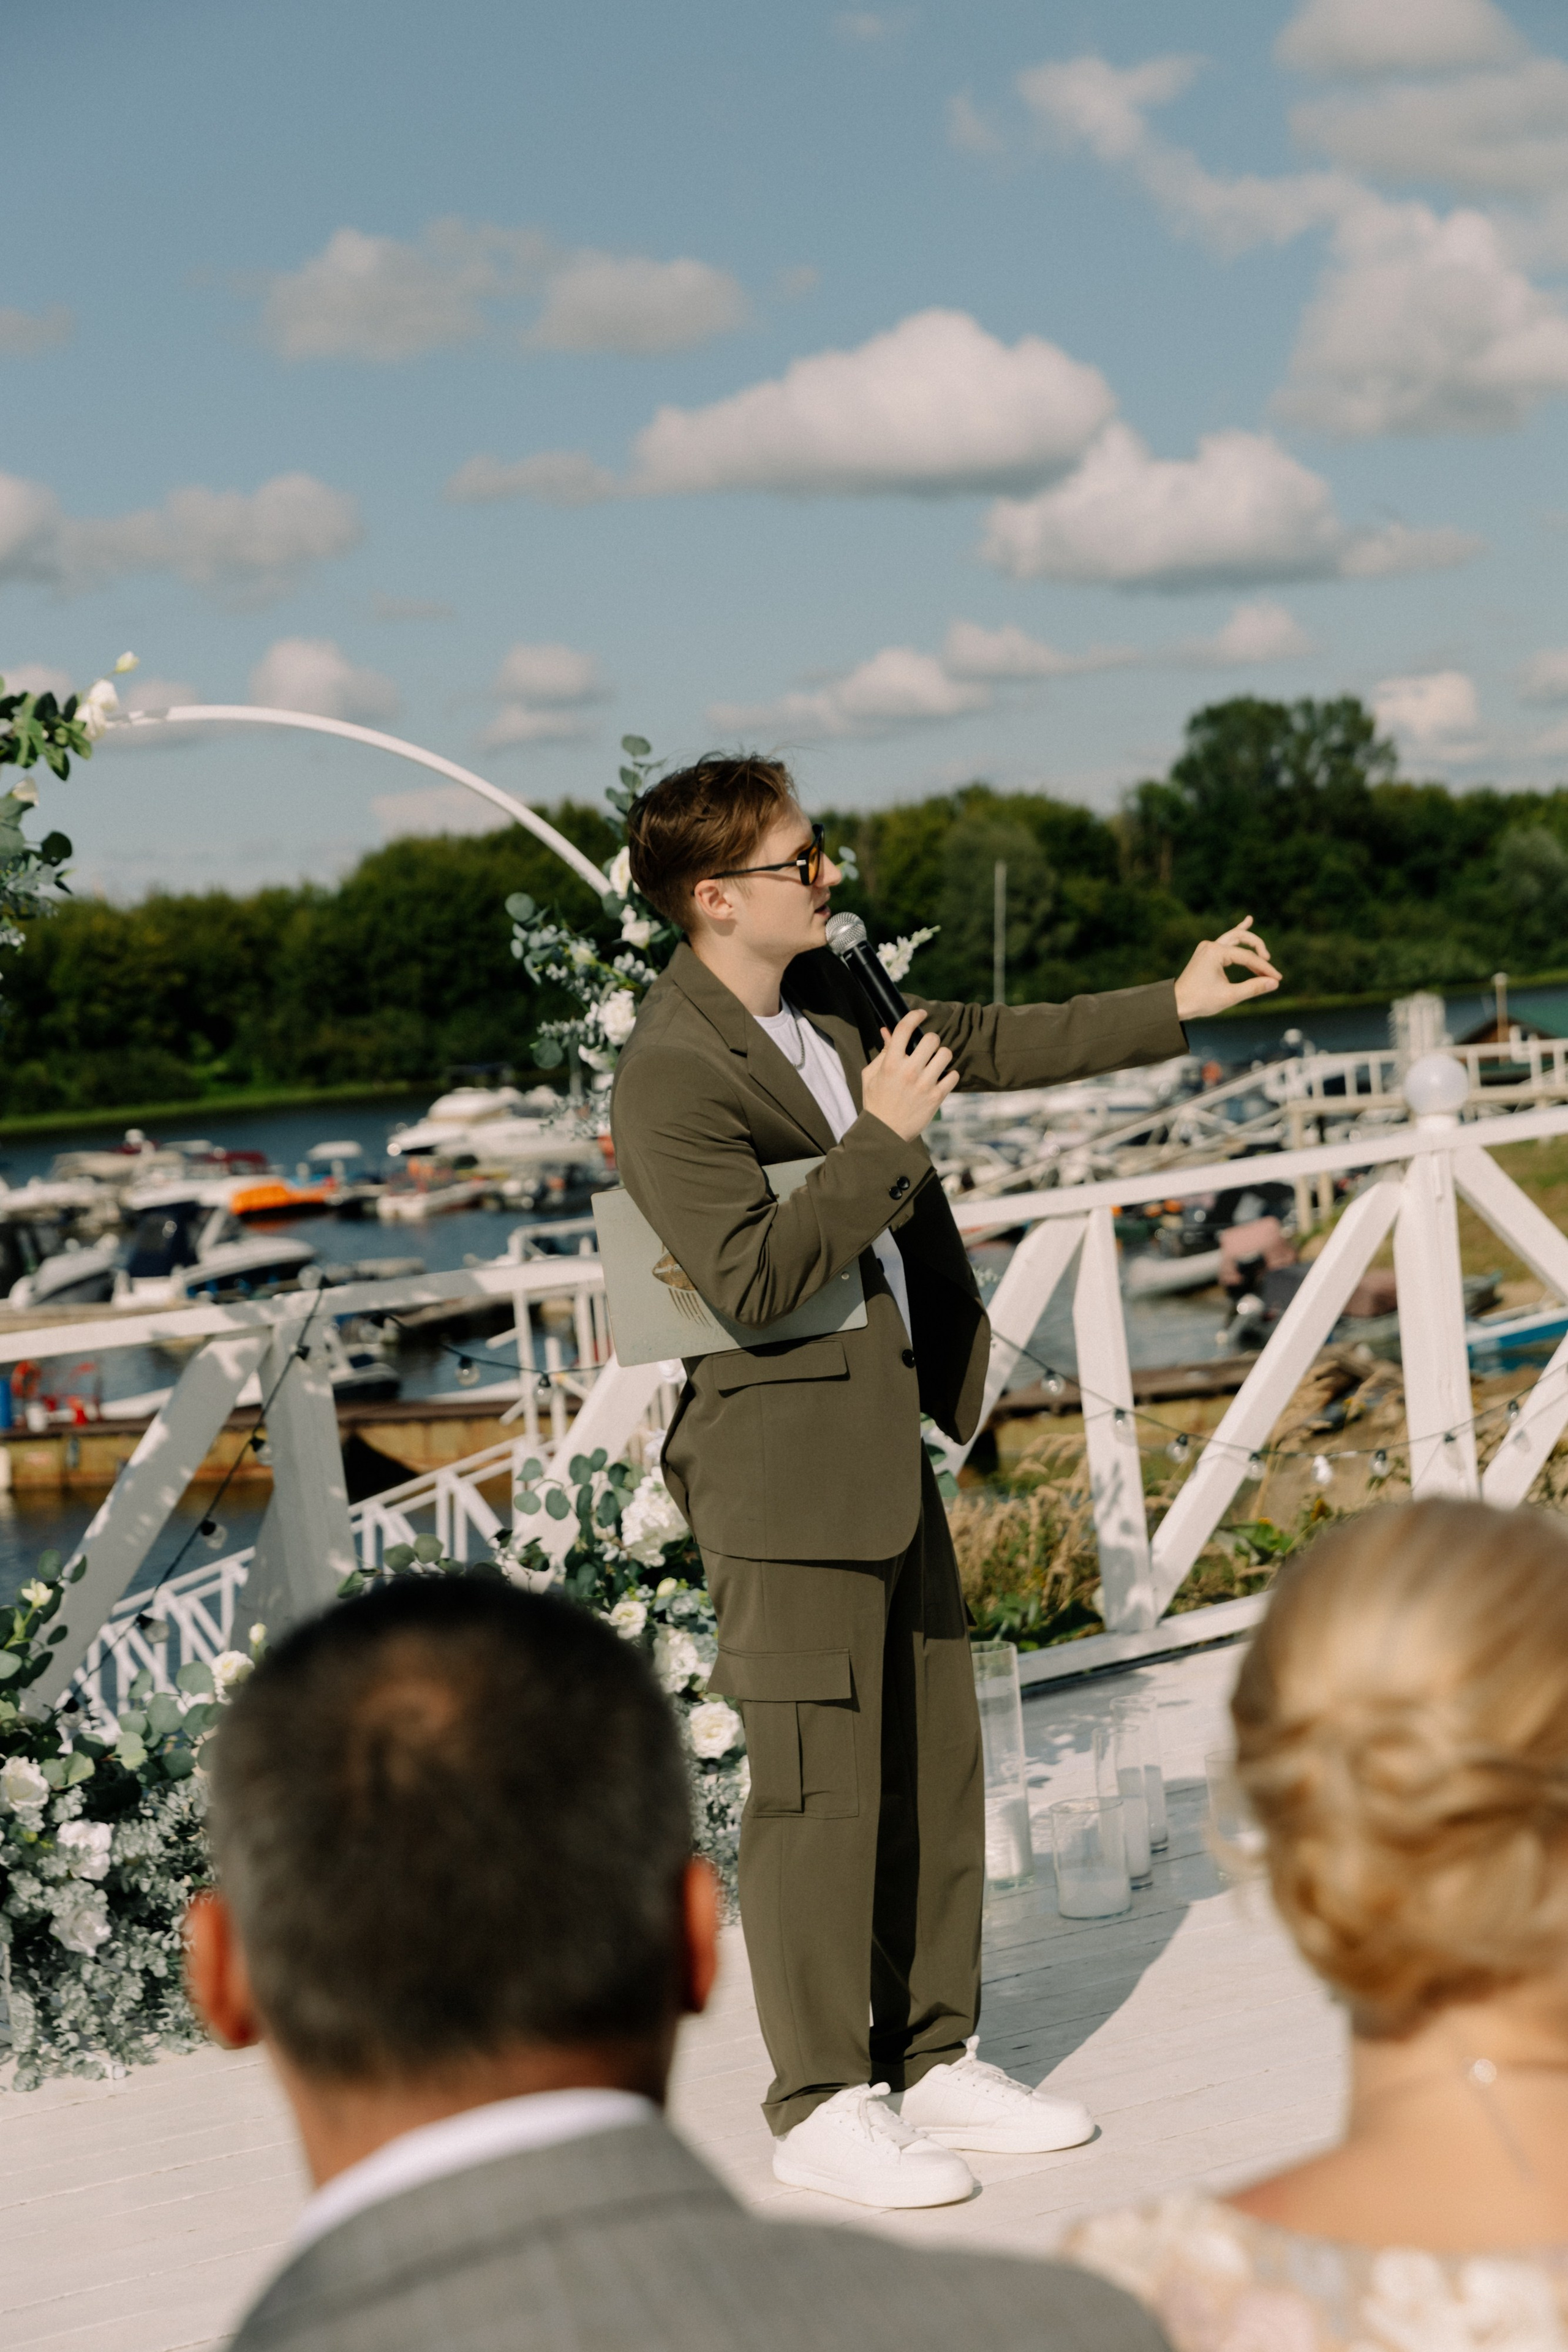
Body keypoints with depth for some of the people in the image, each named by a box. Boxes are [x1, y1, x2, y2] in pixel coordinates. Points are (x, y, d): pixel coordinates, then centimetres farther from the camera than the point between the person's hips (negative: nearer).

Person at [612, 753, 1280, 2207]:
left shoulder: (827, 990, 9)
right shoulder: (668, 1077, -19)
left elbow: (976, 1044, 24)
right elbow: (754, 1281, -25)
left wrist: (1170, 1008, 25)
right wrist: (882, 1138, -21)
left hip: (889, 1436, 9)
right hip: (786, 1461, -9)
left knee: (933, 1760, 13)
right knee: (819, 1782, -3)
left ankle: (934, 2061, 24)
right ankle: (821, 2106, 9)